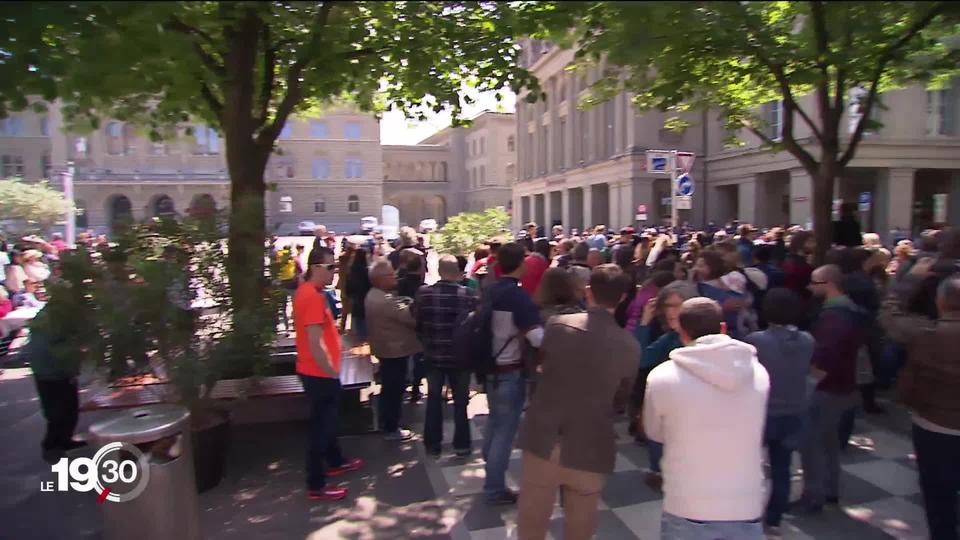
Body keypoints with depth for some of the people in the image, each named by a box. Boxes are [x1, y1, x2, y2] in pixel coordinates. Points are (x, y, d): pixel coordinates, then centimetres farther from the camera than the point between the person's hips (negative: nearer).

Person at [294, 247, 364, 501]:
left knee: (327, 421, 24)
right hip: (320, 373, -10)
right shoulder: (313, 296, -23)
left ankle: (335, 462, 42)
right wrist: (332, 372, -18)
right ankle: (316, 486, 11)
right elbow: (315, 343, -26)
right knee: (321, 426, 0)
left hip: (316, 371, 10)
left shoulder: (308, 291, 9)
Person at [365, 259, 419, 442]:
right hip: (395, 350, -11)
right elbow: (410, 317, -28)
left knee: (388, 389, 20)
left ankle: (386, 424, 33)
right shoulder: (385, 300, -27)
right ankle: (391, 429, 13)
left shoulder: (374, 296, 8)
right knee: (394, 390, 2)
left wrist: (408, 304, -2)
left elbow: (398, 313, 13)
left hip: (386, 349, 11)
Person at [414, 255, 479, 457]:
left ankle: (432, 444, 25)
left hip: (433, 355, 2)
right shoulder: (469, 295, -15)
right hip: (460, 356, -1)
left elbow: (416, 323, 1)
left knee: (433, 399, 17)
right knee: (460, 401, 14)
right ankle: (461, 444, 21)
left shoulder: (423, 293, -9)